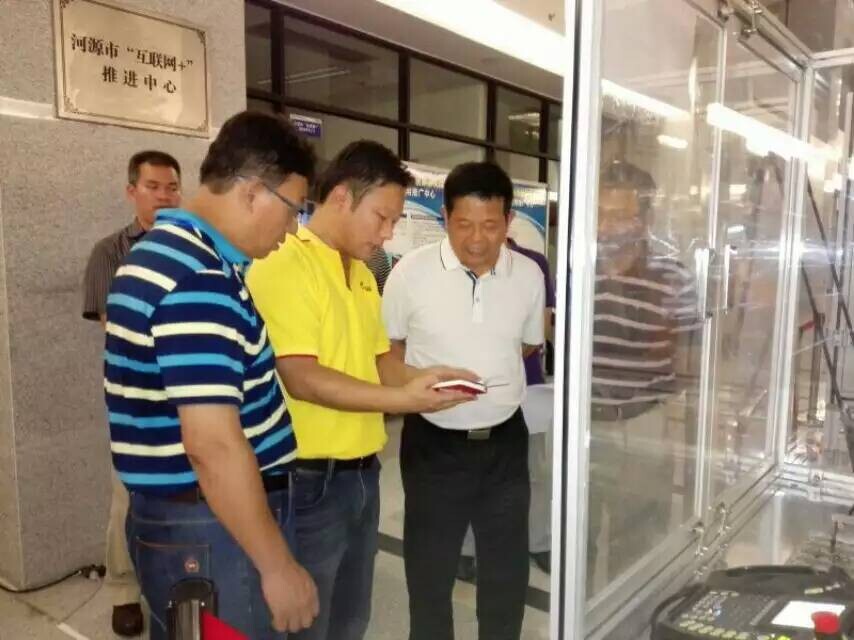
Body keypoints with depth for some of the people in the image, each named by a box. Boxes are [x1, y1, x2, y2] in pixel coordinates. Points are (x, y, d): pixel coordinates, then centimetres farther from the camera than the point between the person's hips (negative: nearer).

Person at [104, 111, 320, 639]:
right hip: (212, 531, -10)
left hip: (173, 517, 10)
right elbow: (214, 445, -28)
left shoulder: (163, 251, 9)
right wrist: (278, 566, -20)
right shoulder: (201, 280, -24)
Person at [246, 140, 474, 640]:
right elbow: (301, 378, -22)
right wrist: (403, 399, -24)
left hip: (363, 473, 8)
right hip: (310, 479, -8)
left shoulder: (363, 276, 12)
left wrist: (427, 382, -3)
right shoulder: (282, 266, -16)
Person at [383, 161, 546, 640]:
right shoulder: (412, 271, -12)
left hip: (504, 440, 3)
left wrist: (487, 373, 4)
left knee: (509, 570, 18)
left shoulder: (528, 275, -4)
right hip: (434, 441, -2)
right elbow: (387, 348, 1)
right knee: (429, 572, 14)